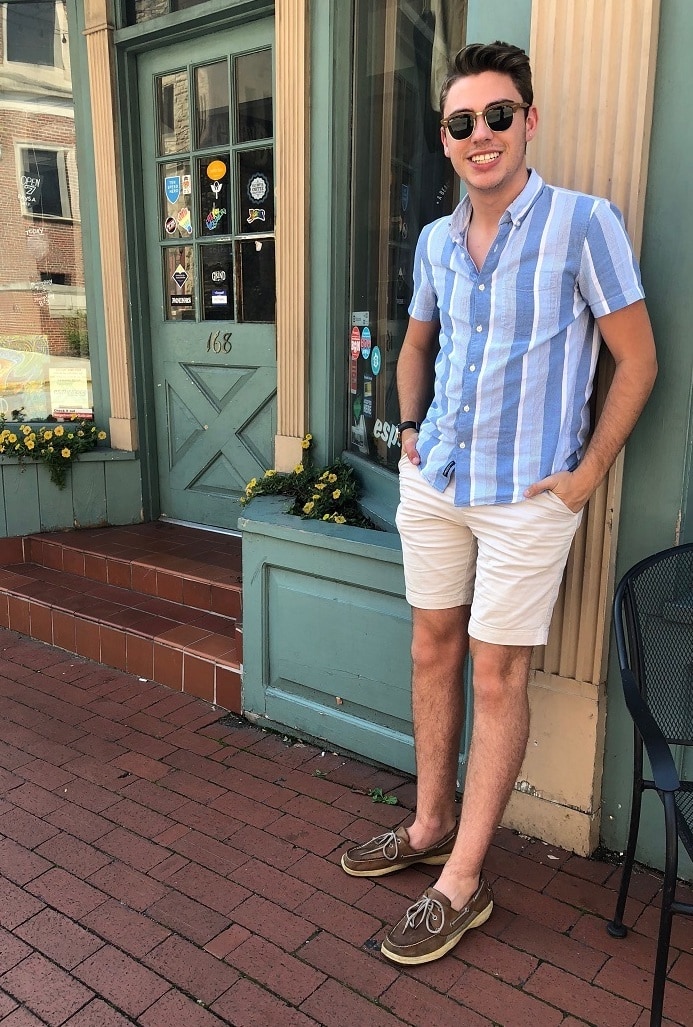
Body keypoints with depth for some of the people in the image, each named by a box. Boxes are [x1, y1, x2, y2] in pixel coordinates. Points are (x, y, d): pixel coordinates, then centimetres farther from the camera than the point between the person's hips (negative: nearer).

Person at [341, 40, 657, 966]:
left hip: (526, 496, -6)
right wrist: (409, 427, 11)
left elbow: (637, 358, -7)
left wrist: (587, 474, -9)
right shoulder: (435, 241, 7)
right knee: (432, 652, 13)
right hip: (433, 481, 6)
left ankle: (462, 883, 16)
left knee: (498, 677, 1)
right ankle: (431, 826, 33)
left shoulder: (584, 223, -9)